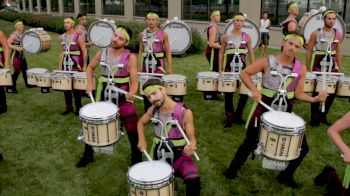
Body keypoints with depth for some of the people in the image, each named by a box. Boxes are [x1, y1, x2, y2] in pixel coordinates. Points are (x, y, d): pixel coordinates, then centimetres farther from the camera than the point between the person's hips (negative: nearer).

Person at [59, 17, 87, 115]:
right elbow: (61, 52, 18)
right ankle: (69, 106, 19)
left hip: (76, 65, -5)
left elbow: (84, 52, -8)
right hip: (65, 65, 6)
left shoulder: (78, 37, -7)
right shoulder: (62, 37, 10)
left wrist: (84, 66, -14)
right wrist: (60, 64, 13)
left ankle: (78, 107, 10)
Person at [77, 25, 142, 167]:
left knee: (133, 130, -5)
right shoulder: (102, 53, -1)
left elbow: (134, 81, -14)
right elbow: (90, 68, 16)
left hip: (123, 99, -4)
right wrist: (90, 83, 1)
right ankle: (88, 155, 35)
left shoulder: (130, 57, -13)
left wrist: (131, 94, -35)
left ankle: (137, 160, 16)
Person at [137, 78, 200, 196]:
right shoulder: (153, 110, -5)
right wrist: (142, 140, -1)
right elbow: (141, 122, 15)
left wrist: (190, 147, -37)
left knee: (194, 180, -30)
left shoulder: (184, 112, -19)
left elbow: (191, 138, -14)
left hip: (179, 154, -4)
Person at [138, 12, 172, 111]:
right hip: (146, 62, 3)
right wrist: (139, 67, 6)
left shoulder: (163, 34, -2)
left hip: (158, 63, -3)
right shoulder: (142, 34, 6)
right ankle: (147, 111, 20)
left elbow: (168, 52, -1)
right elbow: (140, 51, 11)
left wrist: (169, 68, -6)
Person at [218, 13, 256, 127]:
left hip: (242, 69, 1)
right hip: (229, 69, -1)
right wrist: (220, 69, -2)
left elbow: (251, 53, 5)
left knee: (245, 92, -1)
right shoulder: (226, 37, -1)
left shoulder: (247, 37, 2)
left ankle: (238, 115, 20)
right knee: (228, 94, 4)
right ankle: (229, 118, 17)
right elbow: (221, 53, 3)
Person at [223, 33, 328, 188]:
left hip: (286, 108, 4)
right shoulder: (267, 62, -12)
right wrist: (254, 90, -19)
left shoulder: (301, 68, -3)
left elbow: (298, 94, -1)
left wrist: (314, 99, -18)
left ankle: (286, 176, 27)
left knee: (302, 147, 3)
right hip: (265, 105, -3)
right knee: (250, 140, 4)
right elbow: (244, 73, -7)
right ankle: (233, 168, 27)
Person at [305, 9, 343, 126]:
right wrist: (308, 69, -5)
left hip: (332, 63, 4)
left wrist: (339, 69, 7)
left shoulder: (338, 34, 4)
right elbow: (309, 51, -3)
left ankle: (323, 115, 20)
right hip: (318, 63, -3)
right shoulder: (315, 34, -6)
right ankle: (315, 116, 13)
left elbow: (338, 53, 9)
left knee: (332, 91, 3)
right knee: (317, 91, 1)